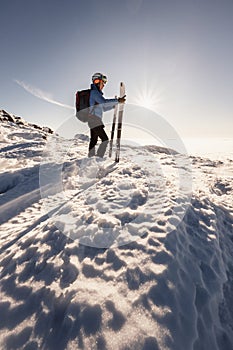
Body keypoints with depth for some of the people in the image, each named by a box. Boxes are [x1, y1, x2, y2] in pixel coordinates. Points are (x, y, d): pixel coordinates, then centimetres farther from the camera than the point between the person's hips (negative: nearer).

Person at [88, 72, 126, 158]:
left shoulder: (96, 93, 24)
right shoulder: (94, 92, -7)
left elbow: (104, 108, 25)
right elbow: (104, 101, -25)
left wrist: (114, 105, 18)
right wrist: (117, 101, -23)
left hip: (94, 121, 10)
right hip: (95, 120, -10)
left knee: (94, 140, 13)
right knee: (105, 139, -12)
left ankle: (91, 158, 20)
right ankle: (99, 157, -11)